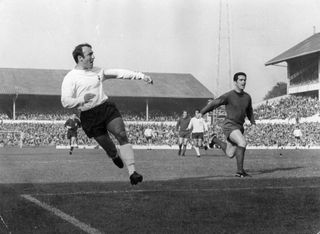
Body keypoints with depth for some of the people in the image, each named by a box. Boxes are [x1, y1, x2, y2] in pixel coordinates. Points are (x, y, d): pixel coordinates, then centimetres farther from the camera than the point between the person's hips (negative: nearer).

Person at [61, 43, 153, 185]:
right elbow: (65, 102, -8)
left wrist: (140, 76, 8)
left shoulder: (97, 71, 15)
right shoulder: (70, 78, -2)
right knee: (107, 145, 2)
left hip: (106, 108, 4)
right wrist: (82, 99, -25)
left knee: (122, 136, -17)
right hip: (89, 117, -4)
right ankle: (115, 156, 41)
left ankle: (132, 172, -21)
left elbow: (119, 73, 15)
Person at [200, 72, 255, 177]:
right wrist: (201, 113, 1)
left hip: (239, 127, 7)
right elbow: (214, 103, -1)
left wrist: (253, 123, 14)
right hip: (229, 125, -7)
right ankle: (240, 170, -23)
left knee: (230, 154, 12)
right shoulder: (228, 96, -11)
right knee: (242, 142, -29)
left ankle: (215, 140, 38)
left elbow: (249, 112, 24)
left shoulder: (247, 97, 6)